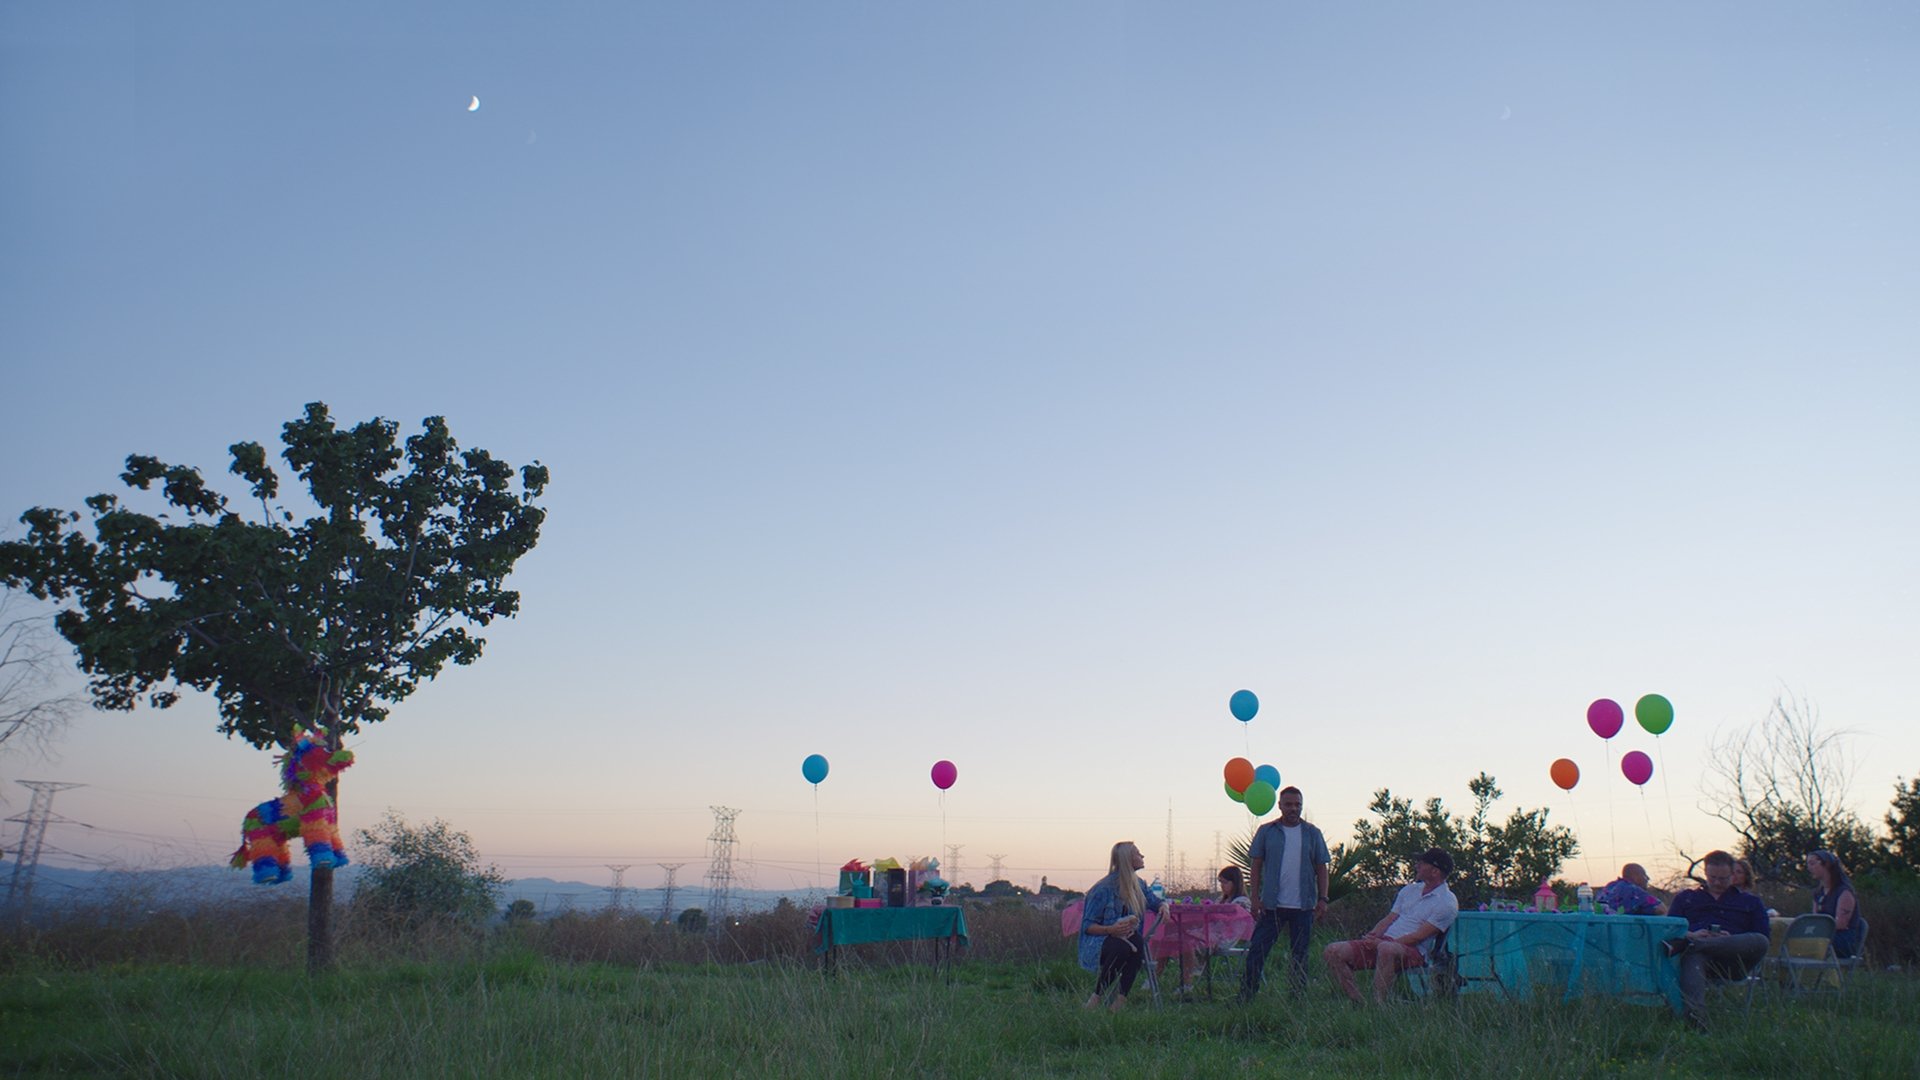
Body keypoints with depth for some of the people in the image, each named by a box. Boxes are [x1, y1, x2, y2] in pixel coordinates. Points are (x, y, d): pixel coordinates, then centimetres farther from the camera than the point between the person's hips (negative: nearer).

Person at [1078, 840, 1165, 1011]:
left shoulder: (1138, 885, 8)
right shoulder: (1103, 889, -13)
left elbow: (1155, 902, 23)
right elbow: (1087, 925, -11)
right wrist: (1110, 930, -29)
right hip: (1098, 944, -5)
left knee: (1138, 942, -30)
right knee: (1121, 946, -38)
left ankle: (1120, 1000, -30)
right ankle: (1096, 998, -24)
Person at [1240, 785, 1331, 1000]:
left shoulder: (1312, 833, 7)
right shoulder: (1266, 831, 3)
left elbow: (1321, 868, 10)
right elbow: (1256, 866, 5)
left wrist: (1322, 898, 1)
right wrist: (1254, 897, -3)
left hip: (1303, 905, 1)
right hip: (1272, 904, -1)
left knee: (1300, 954, 8)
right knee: (1257, 950, -2)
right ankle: (1245, 997, 5)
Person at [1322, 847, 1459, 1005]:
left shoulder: (1447, 903, -3)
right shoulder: (1410, 889, 22)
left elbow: (1419, 936, -10)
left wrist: (1382, 942, -15)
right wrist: (1371, 936, -3)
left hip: (1413, 951, -7)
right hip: (1383, 942, 7)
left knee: (1386, 949, -43)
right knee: (1333, 951, -13)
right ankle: (1358, 1003, -14)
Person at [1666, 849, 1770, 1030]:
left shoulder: (1750, 901, 31)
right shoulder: (1686, 898, 32)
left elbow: (1762, 937, 15)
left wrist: (1732, 940, -5)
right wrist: (1690, 935, -5)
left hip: (1731, 961, 1)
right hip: (1696, 952, -1)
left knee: (1760, 941, -34)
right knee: (1693, 960, -41)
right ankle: (1696, 1023, -64)